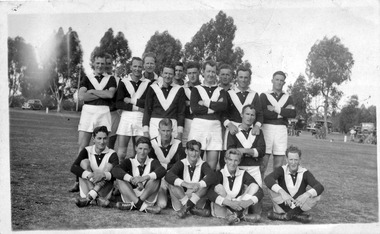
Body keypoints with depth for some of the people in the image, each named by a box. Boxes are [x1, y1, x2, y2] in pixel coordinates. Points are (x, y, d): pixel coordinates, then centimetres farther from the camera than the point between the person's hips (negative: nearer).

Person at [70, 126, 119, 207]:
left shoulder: (112, 154, -2)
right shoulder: (87, 151, 0)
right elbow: (73, 168, -16)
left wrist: (104, 175, -40)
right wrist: (89, 175, -35)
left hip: (104, 192, -1)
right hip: (87, 189, 1)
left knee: (109, 166, -20)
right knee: (84, 162, -16)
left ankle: (88, 198, -37)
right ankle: (96, 198, -35)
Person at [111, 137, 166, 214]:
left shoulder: (152, 162, 4)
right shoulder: (129, 162, 4)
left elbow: (162, 170, -21)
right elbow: (115, 170, -17)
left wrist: (145, 177, -38)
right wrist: (132, 179, -34)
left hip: (147, 197, -1)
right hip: (130, 196, 1)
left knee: (156, 178, -20)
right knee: (119, 178, -18)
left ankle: (133, 205, -30)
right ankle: (142, 206, -36)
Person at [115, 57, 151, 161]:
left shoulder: (148, 83, 6)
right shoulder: (124, 82, 7)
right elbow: (118, 104, -1)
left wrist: (132, 101, -5)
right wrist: (134, 107, -10)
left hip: (141, 118, 0)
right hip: (126, 116, 0)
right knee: (121, 150, -2)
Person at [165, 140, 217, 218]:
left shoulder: (203, 165, 0)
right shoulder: (181, 163, -1)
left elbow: (212, 176, -22)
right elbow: (168, 176, -21)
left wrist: (199, 185, -40)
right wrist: (185, 184, -37)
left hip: (198, 199, 0)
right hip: (181, 199, 0)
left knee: (206, 182, -21)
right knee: (172, 183, -23)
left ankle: (188, 205, -30)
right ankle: (193, 208, -31)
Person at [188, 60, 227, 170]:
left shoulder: (221, 91, 16)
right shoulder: (196, 89, 11)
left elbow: (224, 105, -5)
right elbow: (194, 108, -6)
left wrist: (206, 103, -6)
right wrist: (215, 107, -4)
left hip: (215, 127, 2)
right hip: (199, 125, -2)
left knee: (212, 164, 0)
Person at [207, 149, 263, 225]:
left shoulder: (243, 174, 0)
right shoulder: (220, 174, -9)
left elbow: (260, 192, -9)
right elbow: (209, 193, -27)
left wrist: (248, 202, -30)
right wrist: (230, 203, -39)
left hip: (237, 207, 3)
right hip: (221, 210, -3)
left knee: (254, 186, -10)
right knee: (219, 187, -26)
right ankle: (241, 215, -33)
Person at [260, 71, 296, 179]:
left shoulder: (288, 98, 17)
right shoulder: (264, 95, 8)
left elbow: (293, 113, -1)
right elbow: (264, 113, -10)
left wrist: (276, 109, -9)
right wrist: (284, 112, -7)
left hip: (282, 130, 3)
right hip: (267, 128, -3)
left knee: (278, 165, 4)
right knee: (263, 163, -7)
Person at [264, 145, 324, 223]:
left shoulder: (305, 173, -4)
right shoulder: (282, 170, -6)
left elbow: (320, 187, -18)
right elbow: (267, 179, -27)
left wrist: (306, 195, -39)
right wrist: (282, 192, -43)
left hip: (298, 204, 1)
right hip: (282, 205, -1)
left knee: (316, 197, -22)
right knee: (272, 187, -24)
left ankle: (283, 215, -23)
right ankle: (295, 215, -26)